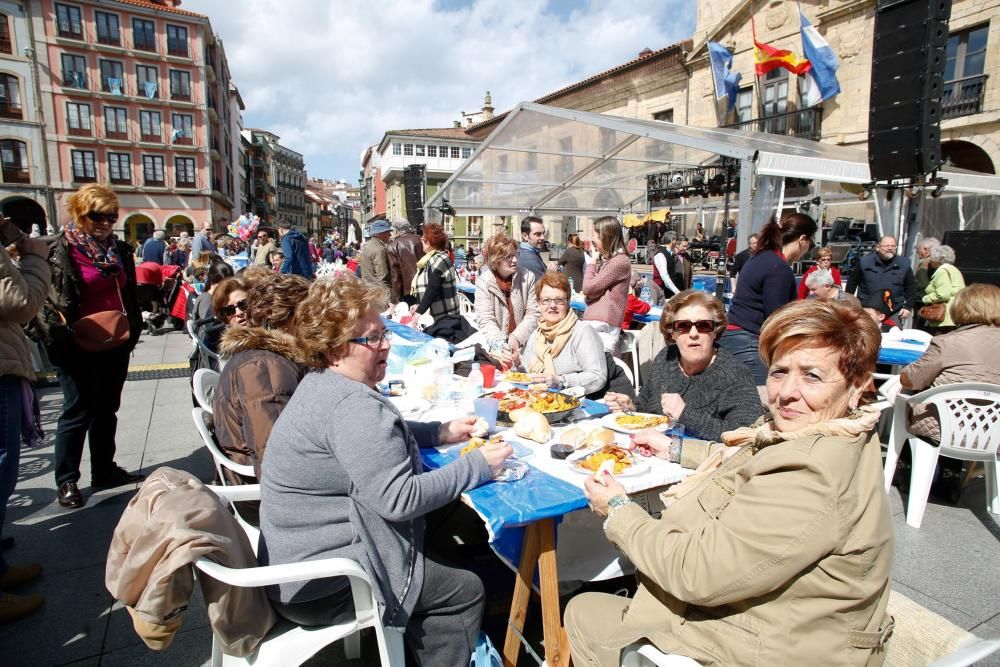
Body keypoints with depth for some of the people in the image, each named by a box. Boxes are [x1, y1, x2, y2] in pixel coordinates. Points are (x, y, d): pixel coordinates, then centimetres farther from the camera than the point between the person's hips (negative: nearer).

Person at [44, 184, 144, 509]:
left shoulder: (120, 250, 10)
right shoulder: (61, 250, -8)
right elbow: (53, 299, -12)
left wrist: (133, 329, 10)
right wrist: (65, 336, -18)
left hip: (116, 343, 6)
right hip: (80, 347, -6)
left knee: (107, 409, 15)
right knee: (78, 412, 3)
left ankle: (105, 470, 28)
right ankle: (66, 481, 16)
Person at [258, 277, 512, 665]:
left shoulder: (323, 384, 4)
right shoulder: (352, 404, -29)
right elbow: (399, 499, -30)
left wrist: (440, 432, 6)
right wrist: (477, 466, -20)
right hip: (320, 584, -10)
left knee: (434, 559, 26)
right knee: (466, 590, 2)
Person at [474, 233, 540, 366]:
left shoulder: (528, 277, -1)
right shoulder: (483, 282, -4)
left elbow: (533, 314, -3)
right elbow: (485, 320, -10)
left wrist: (516, 338, -17)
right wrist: (499, 344, -26)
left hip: (522, 343, 1)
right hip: (495, 346, 0)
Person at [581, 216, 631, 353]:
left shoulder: (620, 261, -10)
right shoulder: (608, 260, 20)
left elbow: (588, 288, -12)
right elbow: (591, 294, 20)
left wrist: (592, 262, 1)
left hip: (603, 326, -9)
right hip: (594, 322, 9)